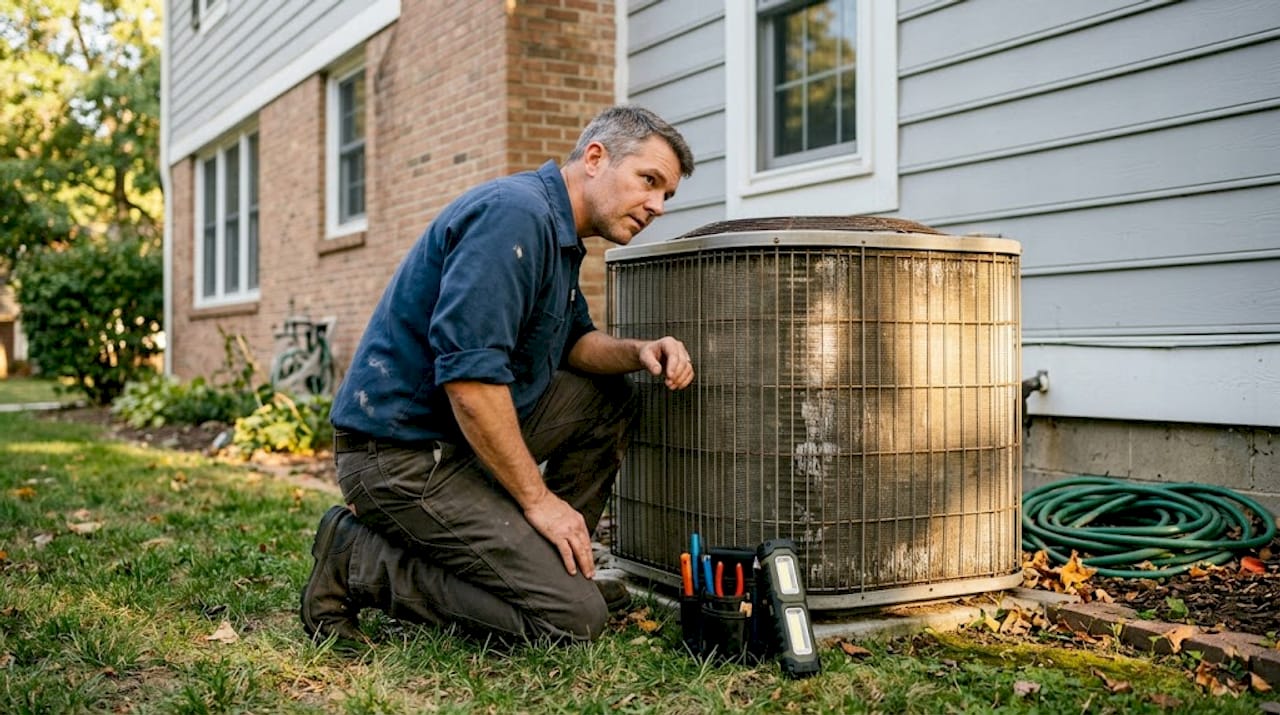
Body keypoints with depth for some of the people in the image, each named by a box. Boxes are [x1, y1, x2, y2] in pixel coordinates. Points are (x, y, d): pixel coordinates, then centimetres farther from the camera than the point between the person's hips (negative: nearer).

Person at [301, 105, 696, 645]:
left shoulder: (556, 229, 13)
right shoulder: (516, 214, -20)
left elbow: (573, 342, 22)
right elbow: (469, 377, -27)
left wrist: (637, 352, 0)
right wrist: (538, 499, -19)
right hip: (402, 451, -10)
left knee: (610, 398, 13)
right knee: (575, 618, -12)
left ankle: (559, 563, 17)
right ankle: (356, 562, -5)